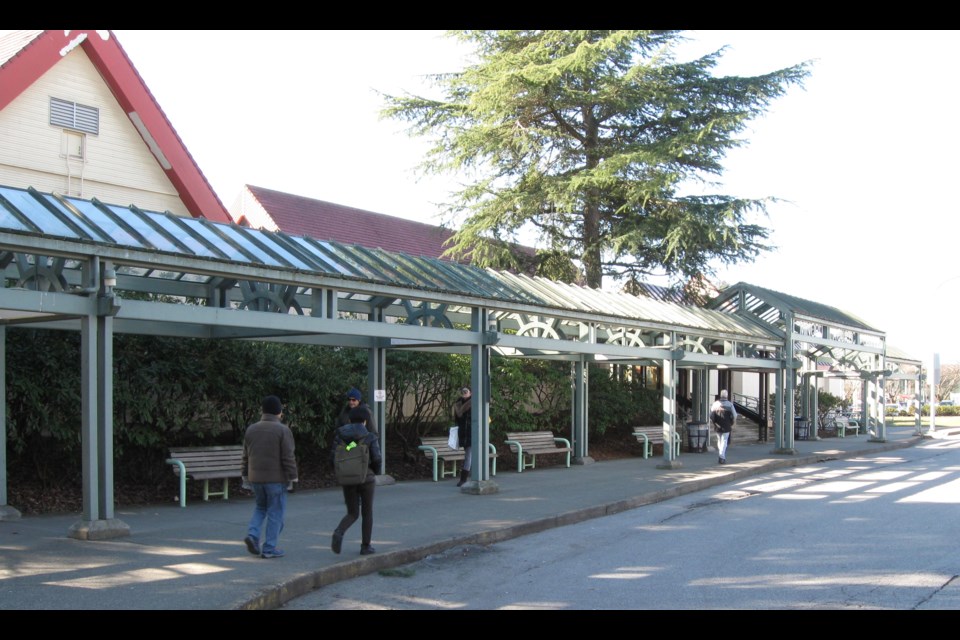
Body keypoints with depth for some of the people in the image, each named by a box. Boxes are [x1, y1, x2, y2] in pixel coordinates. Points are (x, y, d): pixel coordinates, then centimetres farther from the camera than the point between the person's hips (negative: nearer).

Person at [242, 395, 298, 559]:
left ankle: (252, 534, 1)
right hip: (276, 478, -5)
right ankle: (269, 548, 4)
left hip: (256, 477, 5)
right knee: (275, 512, 3)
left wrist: (245, 475, 18)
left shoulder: (251, 429, 6)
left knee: (260, 508, 22)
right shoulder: (283, 430, -10)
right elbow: (288, 458, -13)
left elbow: (246, 456, 10)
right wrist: (292, 477, -7)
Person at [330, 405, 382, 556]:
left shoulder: (340, 436, 0)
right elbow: (376, 459, -13)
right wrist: (373, 471, 7)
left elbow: (333, 458, -4)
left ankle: (339, 532, -16)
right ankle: (365, 546, 16)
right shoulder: (370, 437, -6)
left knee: (352, 514, 13)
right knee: (367, 513, 15)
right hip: (366, 479, -2)